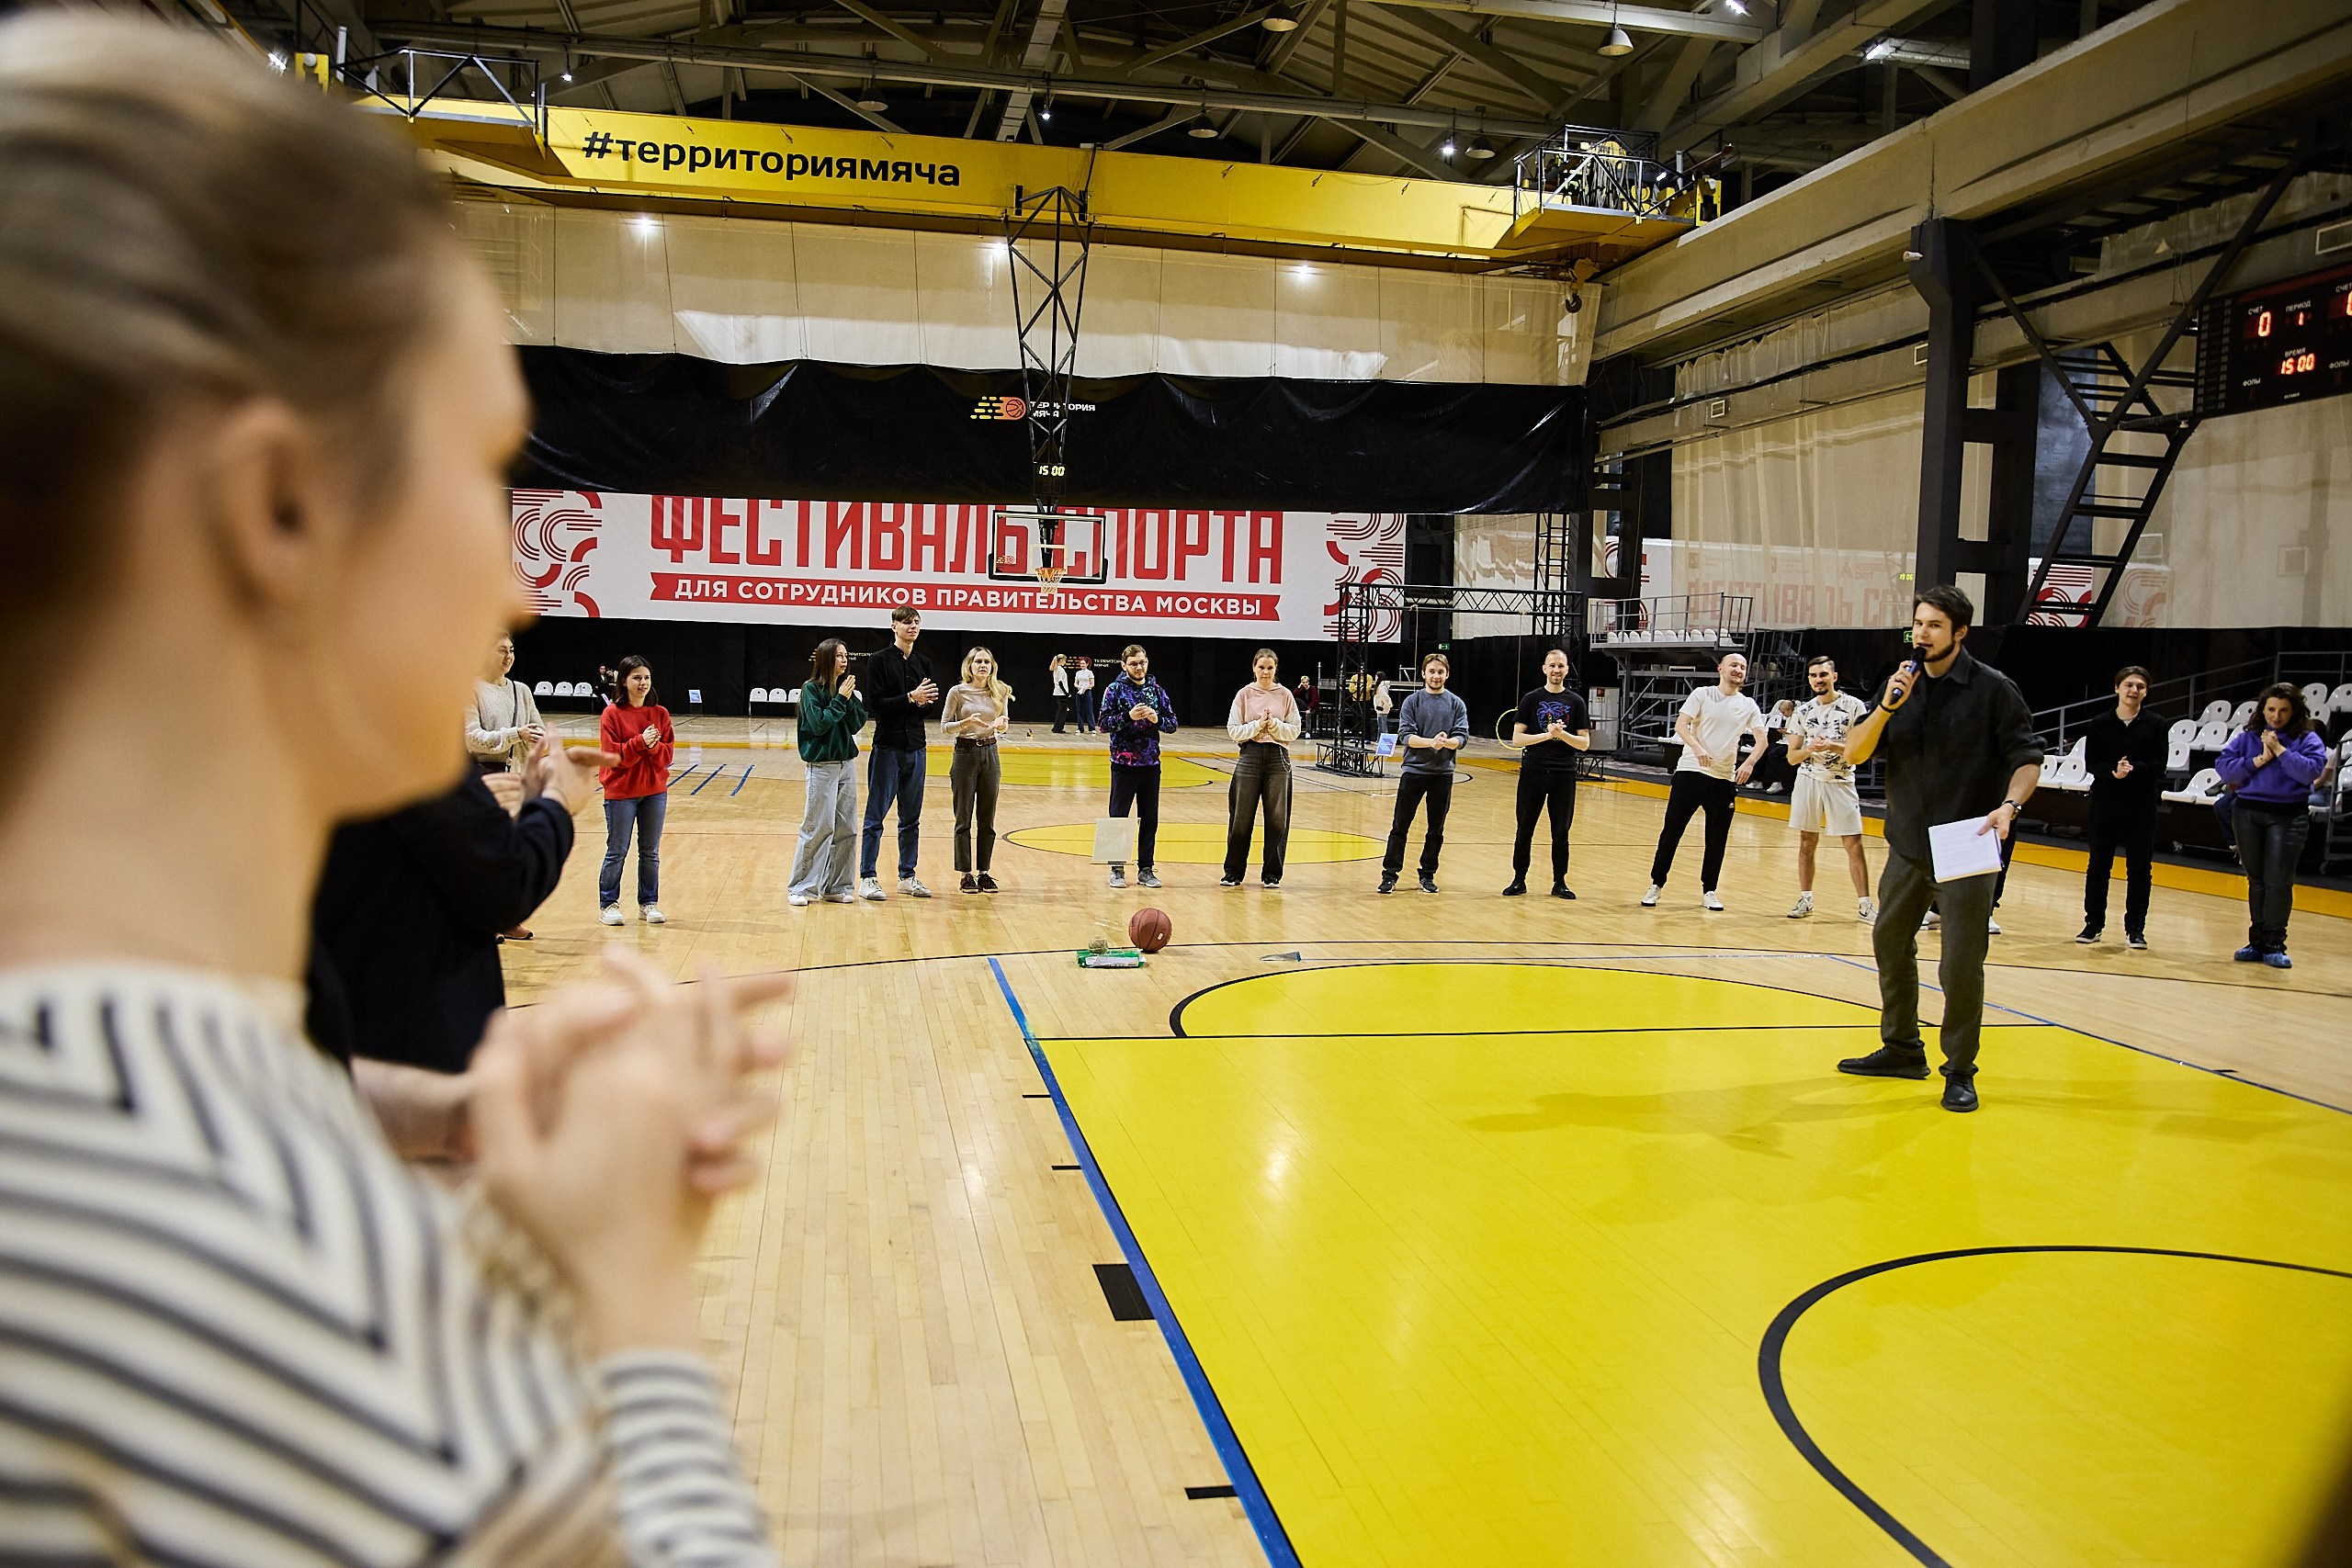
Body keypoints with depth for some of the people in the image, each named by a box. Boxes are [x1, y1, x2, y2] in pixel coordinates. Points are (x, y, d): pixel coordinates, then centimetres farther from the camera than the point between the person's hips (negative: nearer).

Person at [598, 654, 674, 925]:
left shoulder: (660, 714, 4)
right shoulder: (613, 714, -7)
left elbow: (668, 754, 1)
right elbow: (614, 755, -12)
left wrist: (654, 746, -19)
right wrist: (640, 742, -23)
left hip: (655, 792, 4)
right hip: (621, 793, -3)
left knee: (651, 852, 10)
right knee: (617, 852, 4)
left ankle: (648, 904, 20)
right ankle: (608, 905, 14)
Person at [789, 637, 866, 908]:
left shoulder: (846, 688, 9)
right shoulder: (811, 689, -7)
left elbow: (857, 724, 3)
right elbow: (818, 724, -16)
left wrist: (850, 698, -9)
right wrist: (840, 699, -15)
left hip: (846, 763, 6)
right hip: (822, 766, -6)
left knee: (846, 829, 7)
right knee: (817, 829, -6)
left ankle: (835, 887, 16)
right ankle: (800, 888, 4)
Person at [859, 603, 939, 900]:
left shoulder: (923, 663, 12)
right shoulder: (881, 661, -5)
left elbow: (929, 704, 12)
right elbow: (875, 704, -13)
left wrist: (925, 701, -10)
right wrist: (910, 698, -21)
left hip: (915, 748, 6)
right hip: (887, 747, -6)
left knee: (912, 817, 11)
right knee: (876, 816, -1)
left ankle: (907, 875, 19)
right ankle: (867, 878, 4)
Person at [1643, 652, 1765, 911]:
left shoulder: (1748, 705, 8)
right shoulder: (1702, 694, 0)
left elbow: (1761, 739, 1)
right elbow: (1680, 725, -9)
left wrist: (1749, 763, -17)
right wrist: (1697, 747, -27)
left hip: (1725, 779, 3)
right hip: (1690, 772, -3)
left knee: (1717, 840, 5)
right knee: (1672, 831, -1)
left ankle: (1708, 891, 17)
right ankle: (1657, 885, 8)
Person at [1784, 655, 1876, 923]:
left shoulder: (1854, 706, -3)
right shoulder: (1803, 711, 7)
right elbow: (1792, 757, 6)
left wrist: (1832, 746, -23)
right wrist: (1810, 748, -14)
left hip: (1841, 782, -3)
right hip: (1808, 780, 3)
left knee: (1854, 845, -4)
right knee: (1807, 843, 6)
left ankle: (1864, 904, 2)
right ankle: (1805, 900, 15)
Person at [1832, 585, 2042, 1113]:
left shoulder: (1993, 689, -8)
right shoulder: (1901, 684, 4)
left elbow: (2028, 757, -7)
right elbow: (1855, 752, -1)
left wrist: (2009, 805, -25)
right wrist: (1886, 707, -17)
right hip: (1907, 846, 5)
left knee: (1961, 965, -4)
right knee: (1890, 944, 15)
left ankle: (1960, 1072, 11)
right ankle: (1902, 1050, 32)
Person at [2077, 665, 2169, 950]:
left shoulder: (2156, 724, 2)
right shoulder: (2100, 724, 4)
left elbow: (2159, 764, -5)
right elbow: (2092, 763, -2)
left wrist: (2133, 769, -23)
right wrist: (2113, 772, -21)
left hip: (2142, 805, 0)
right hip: (2105, 801, 1)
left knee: (2140, 867, 2)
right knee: (2098, 864, 6)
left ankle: (2135, 928, 10)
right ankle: (2093, 923, 16)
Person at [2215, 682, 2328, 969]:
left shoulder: (2308, 739, 3)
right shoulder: (2247, 737, 7)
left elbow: (2311, 770, -13)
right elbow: (2222, 767, -2)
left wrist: (2279, 750, -12)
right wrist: (2258, 760, -11)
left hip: (2289, 816, -2)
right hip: (2249, 813, 2)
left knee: (2278, 881, -9)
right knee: (2256, 880, 9)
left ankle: (2274, 945, -2)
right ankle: (2257, 942, 16)